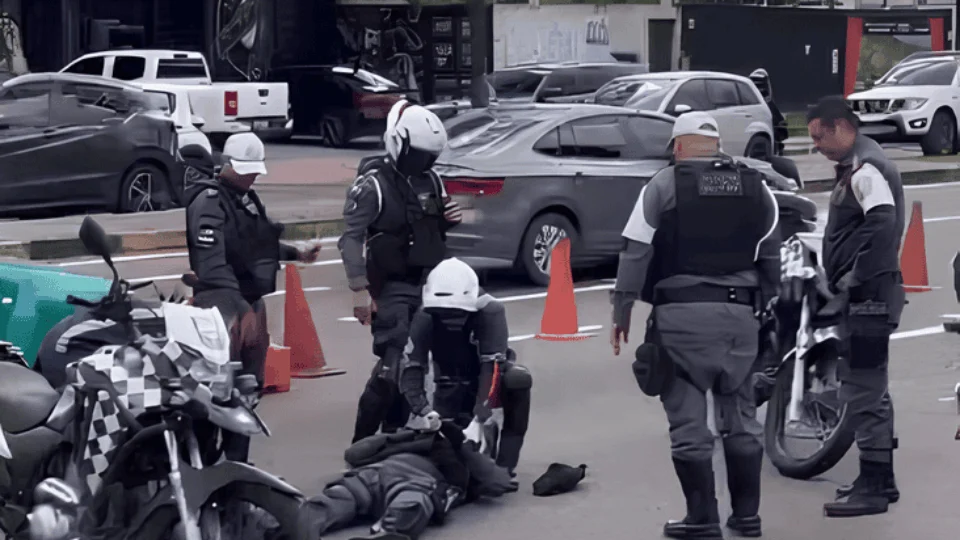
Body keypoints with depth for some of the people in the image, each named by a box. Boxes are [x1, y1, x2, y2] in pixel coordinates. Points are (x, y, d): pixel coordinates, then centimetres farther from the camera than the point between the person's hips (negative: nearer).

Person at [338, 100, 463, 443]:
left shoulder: (431, 181, 12)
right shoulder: (373, 185, -11)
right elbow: (351, 239, -15)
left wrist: (448, 221, 1)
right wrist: (360, 291, -20)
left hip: (429, 287, 7)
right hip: (391, 289, -7)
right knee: (392, 366, -15)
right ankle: (362, 443, -7)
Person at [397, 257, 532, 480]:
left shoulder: (490, 312, -30)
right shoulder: (424, 318, -20)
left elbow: (492, 368, -37)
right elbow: (411, 367, -24)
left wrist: (479, 420, -46)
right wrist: (422, 411, -40)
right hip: (451, 388, 2)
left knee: (518, 379, -35)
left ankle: (505, 465, -27)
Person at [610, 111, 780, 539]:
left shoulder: (664, 185, -3)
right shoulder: (756, 187, 10)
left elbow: (635, 253, -7)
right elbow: (770, 256, 12)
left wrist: (621, 311, -1)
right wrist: (765, 307, 20)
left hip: (682, 312, -4)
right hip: (739, 312, 5)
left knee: (689, 420, 1)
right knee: (740, 415, 14)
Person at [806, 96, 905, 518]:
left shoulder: (866, 169, -15)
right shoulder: (855, 167, 19)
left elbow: (882, 225, -27)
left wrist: (855, 278, -22)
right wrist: (844, 281, 17)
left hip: (869, 295, -11)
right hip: (867, 295, 11)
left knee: (863, 392, -9)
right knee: (871, 389, 16)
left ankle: (872, 487, -6)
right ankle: (881, 480, 25)